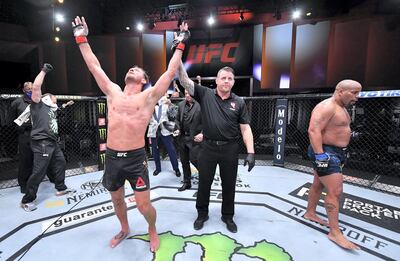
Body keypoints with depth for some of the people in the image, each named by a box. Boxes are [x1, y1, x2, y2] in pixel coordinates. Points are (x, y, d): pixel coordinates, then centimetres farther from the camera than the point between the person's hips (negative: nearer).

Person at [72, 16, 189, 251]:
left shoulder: (149, 97, -3)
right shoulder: (113, 92, 8)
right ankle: (125, 229, 50)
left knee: (144, 205, 3)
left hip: (136, 158, -4)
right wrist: (82, 39, 21)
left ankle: (153, 230, 35)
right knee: (117, 200, 22)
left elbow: (171, 72, -3)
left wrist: (180, 45, 3)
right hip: (112, 158, 5)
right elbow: (94, 67, 15)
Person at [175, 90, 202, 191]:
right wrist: (178, 129, 2)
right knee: (184, 161, 14)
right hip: (182, 137, 6)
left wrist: (203, 133, -18)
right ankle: (186, 182, 30)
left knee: (194, 159, -4)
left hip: (194, 138, -6)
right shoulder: (181, 105, 9)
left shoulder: (201, 104, -9)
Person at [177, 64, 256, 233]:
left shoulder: (239, 102, 1)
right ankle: (202, 214, 38)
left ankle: (228, 216, 39)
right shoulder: (205, 94, -1)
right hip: (208, 148, 0)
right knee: (204, 183, 14)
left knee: (229, 185, 15)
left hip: (230, 149, 1)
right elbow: (184, 81, -7)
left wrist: (250, 152, -8)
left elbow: (245, 129, -1)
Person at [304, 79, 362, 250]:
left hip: (335, 151, 11)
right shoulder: (326, 107, -18)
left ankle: (310, 213, 33)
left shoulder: (341, 107, 16)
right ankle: (335, 232, 3)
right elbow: (313, 131, -28)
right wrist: (320, 155, -31)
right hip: (325, 152, -11)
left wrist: (340, 152, 23)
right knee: (335, 191, -8)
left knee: (318, 185, 18)